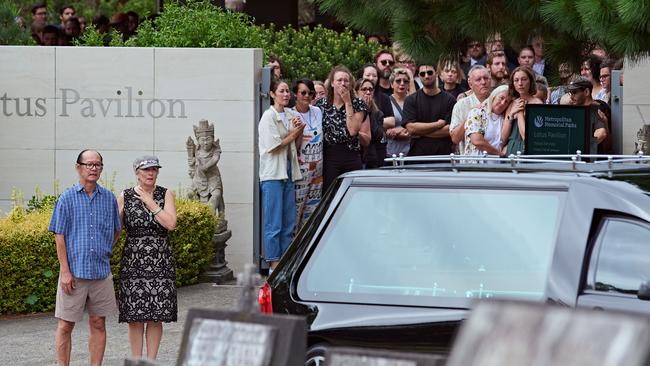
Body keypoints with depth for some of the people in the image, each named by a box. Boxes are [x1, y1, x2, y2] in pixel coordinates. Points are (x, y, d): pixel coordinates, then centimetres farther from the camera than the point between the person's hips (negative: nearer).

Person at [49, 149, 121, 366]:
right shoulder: (67, 198, -2)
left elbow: (116, 231, 20)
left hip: (101, 272, 3)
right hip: (74, 272, -3)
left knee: (98, 324, 7)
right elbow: (59, 236, -4)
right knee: (65, 325, 0)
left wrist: (104, 253, 13)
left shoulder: (109, 198, 6)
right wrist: (65, 271, -9)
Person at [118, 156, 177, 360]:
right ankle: (136, 361, 8)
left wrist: (150, 203, -9)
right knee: (135, 317, -1)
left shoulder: (166, 195, 4)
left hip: (160, 263, 1)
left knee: (156, 317, 2)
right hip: (133, 263, 0)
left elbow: (171, 224, -10)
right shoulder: (124, 197, 3)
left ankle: (152, 360, 10)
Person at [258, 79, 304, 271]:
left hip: (289, 172, 7)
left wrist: (300, 131, 2)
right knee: (274, 224, -6)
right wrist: (292, 134, -3)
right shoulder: (269, 117, -8)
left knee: (289, 223, 8)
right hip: (272, 174, -7)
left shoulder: (290, 115, 14)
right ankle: (274, 265, -4)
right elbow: (273, 146, -12)